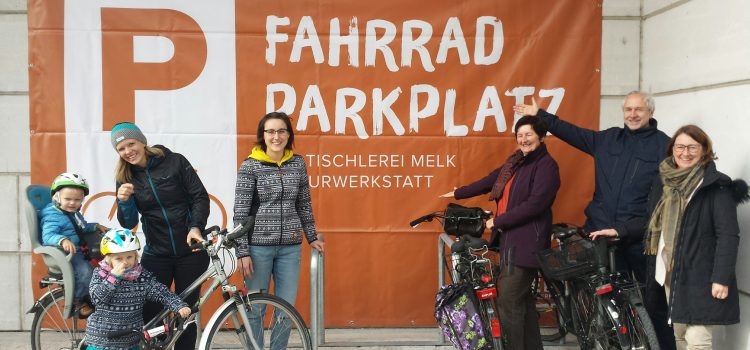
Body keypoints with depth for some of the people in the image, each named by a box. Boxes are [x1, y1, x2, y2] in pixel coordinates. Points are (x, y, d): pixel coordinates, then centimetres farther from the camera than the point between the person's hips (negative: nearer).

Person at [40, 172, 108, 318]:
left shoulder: (74, 214, 15)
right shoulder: (52, 216, -15)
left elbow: (83, 228, 35)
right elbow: (48, 236, -31)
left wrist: (96, 226, 21)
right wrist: (63, 240, -48)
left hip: (77, 250, 10)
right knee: (85, 272, -31)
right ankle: (80, 301, -14)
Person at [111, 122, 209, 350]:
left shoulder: (175, 161, -4)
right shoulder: (125, 178, 3)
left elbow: (200, 197, -4)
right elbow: (128, 224, -1)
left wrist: (196, 226, -19)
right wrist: (123, 201, -20)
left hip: (190, 251, -1)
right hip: (156, 254, 2)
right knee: (150, 314, 0)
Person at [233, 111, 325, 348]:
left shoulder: (298, 163, 5)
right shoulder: (250, 166, -7)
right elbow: (240, 213, -8)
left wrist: (311, 236, 15)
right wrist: (243, 252, -11)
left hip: (290, 247, 4)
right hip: (259, 246, -3)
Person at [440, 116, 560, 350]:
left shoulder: (546, 165, -12)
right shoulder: (517, 161, 14)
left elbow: (535, 204, -21)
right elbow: (491, 180, 24)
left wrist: (498, 221, -16)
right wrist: (458, 193, 31)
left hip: (526, 242, -9)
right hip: (511, 239, 9)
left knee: (509, 301, -8)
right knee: (522, 298, 14)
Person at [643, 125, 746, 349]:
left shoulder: (716, 186, -10)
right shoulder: (666, 181, 10)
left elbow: (729, 235, -15)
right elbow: (652, 222, 15)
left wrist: (722, 278, -21)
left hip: (700, 276, -6)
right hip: (670, 272, 7)